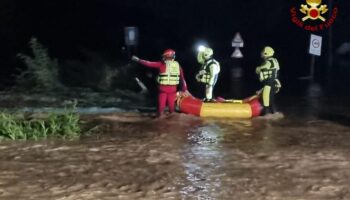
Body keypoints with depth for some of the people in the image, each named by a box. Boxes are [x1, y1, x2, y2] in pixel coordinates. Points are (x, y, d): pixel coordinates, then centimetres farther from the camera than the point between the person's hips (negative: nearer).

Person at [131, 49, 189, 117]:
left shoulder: (162, 64, -6)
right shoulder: (177, 65, 5)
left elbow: (149, 64, -1)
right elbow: (182, 78, 8)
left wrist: (138, 60, 9)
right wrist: (185, 89, 16)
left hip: (163, 88, -3)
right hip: (173, 88, 3)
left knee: (161, 104, 5)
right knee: (171, 104, 13)